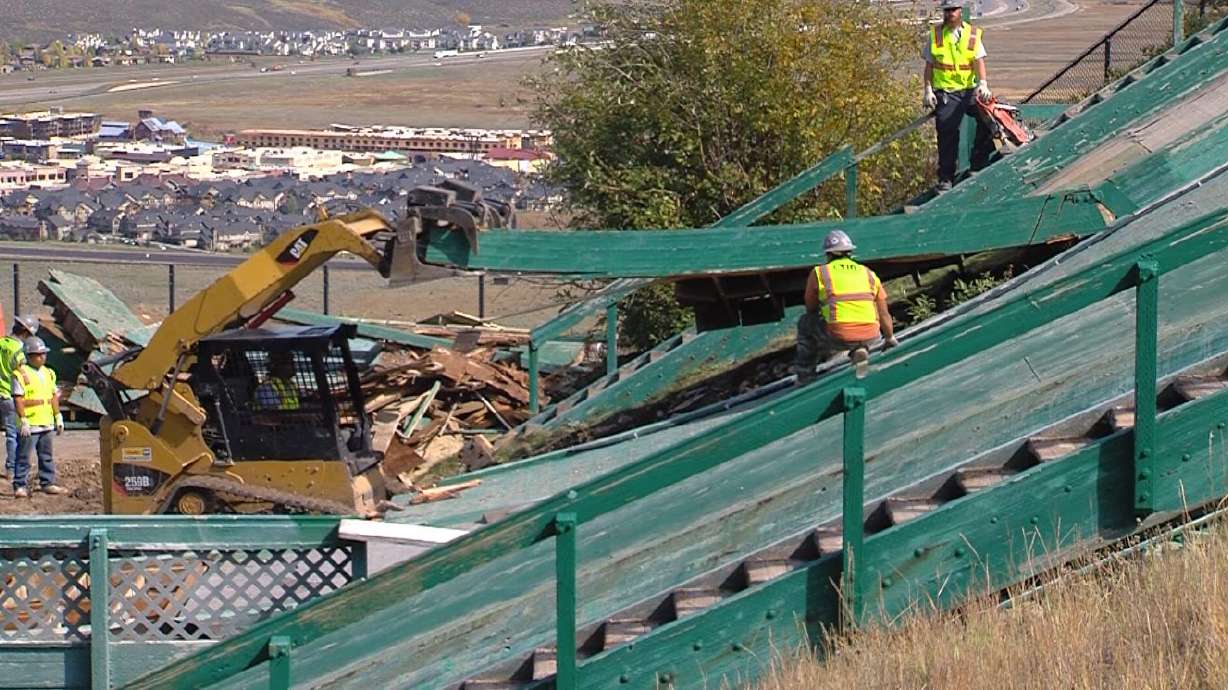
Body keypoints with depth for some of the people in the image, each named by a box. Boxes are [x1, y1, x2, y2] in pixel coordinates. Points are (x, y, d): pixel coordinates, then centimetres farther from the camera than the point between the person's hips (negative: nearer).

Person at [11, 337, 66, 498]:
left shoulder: (48, 373, 13)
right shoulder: (21, 374, -9)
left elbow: (54, 397, 18)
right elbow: (18, 399, -13)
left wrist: (58, 417, 14)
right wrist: (23, 420, -18)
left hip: (47, 423, 7)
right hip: (29, 425, -7)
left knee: (47, 456, 12)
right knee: (23, 457, -2)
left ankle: (48, 483, 20)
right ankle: (20, 486, 3)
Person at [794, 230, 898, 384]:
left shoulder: (818, 273, 11)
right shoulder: (869, 274, 18)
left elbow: (811, 310, 24)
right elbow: (884, 314, 26)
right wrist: (890, 339, 45)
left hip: (838, 338, -2)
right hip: (870, 338, 2)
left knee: (805, 322, 28)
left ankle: (805, 375, 27)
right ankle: (860, 350, 12)